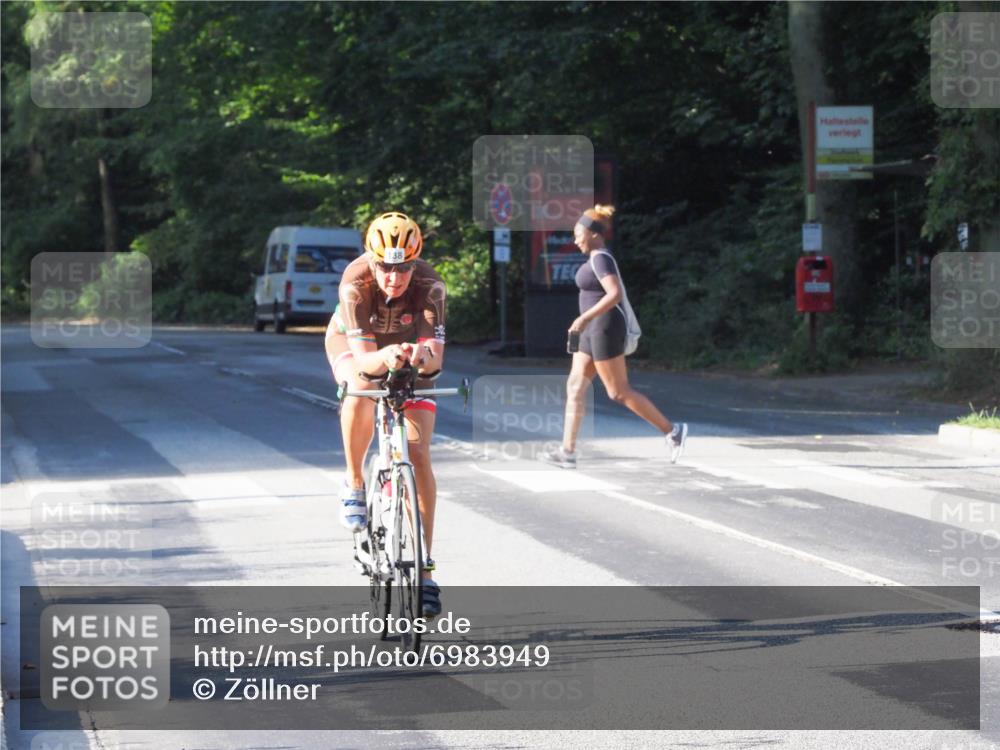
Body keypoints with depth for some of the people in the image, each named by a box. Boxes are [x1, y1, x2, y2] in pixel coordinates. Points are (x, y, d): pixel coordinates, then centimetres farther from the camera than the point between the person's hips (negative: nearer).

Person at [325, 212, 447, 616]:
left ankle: (424, 572, -7)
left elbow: (436, 355, -42)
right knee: (361, 393, -37)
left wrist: (424, 356, -65)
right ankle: (354, 484, -11)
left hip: (409, 346, 1)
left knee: (418, 454, -12)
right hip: (353, 342, -1)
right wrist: (384, 357, -63)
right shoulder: (356, 282, -36)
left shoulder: (429, 285, -34)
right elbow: (363, 358, -41)